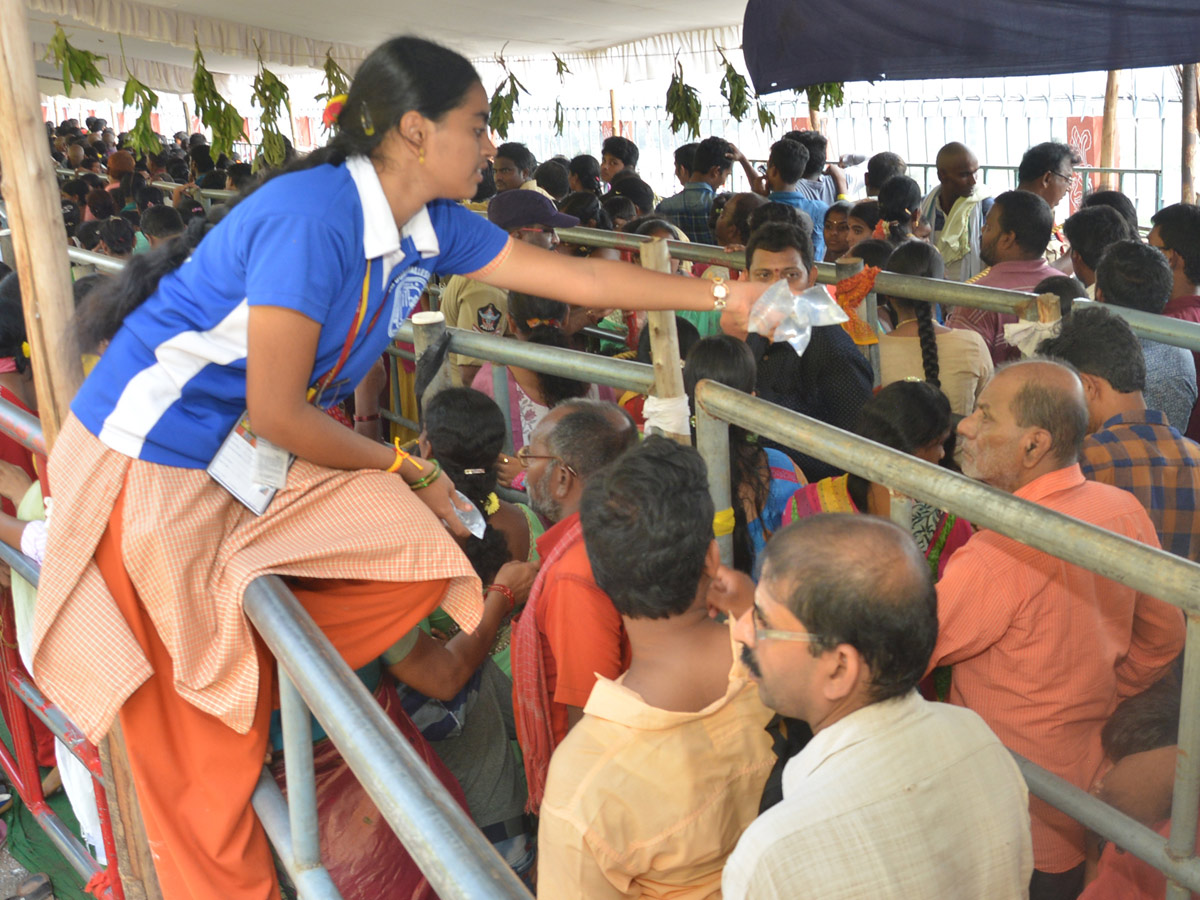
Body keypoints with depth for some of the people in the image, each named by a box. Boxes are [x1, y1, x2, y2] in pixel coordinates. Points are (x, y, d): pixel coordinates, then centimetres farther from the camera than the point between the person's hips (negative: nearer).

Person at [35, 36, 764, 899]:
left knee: (416, 558, -8)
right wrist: (402, 465, -9)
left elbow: (581, 278, 4)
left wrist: (724, 296, 4)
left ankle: (253, 676, 4)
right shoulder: (312, 216, -26)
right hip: (151, 462, -8)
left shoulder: (431, 226, -1)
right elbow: (277, 413, -23)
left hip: (250, 455, 8)